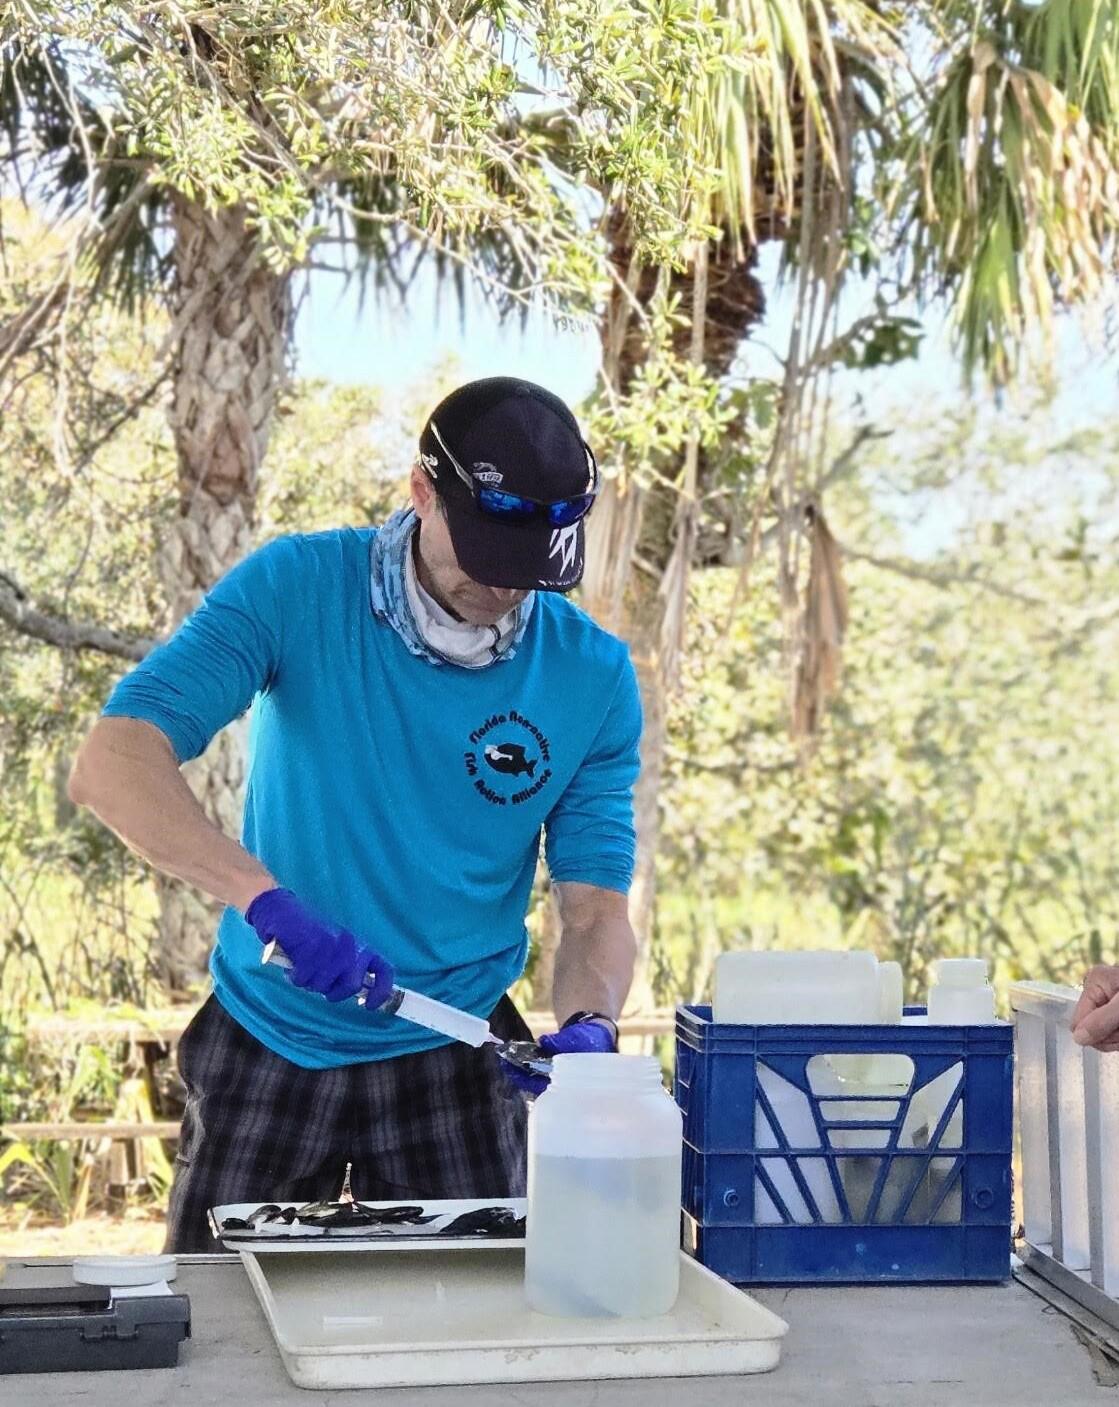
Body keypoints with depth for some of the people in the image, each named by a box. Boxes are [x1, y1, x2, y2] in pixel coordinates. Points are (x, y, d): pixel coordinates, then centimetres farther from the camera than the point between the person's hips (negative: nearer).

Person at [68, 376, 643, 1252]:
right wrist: (273, 905, -36)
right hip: (266, 1043, 0)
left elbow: (594, 906, -4)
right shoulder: (295, 589, -15)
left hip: (451, 1056, 1)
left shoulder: (594, 677, -8)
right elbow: (112, 766, -24)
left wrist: (589, 1024, -25)